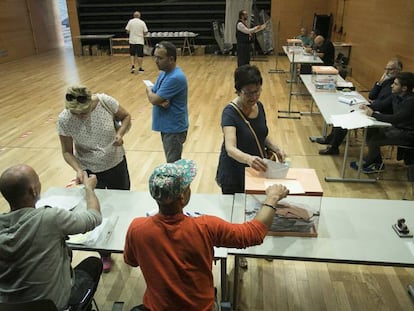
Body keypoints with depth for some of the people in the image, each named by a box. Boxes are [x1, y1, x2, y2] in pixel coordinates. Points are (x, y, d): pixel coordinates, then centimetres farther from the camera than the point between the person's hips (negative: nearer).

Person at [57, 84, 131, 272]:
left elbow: (126, 117, -3)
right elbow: (67, 152, -11)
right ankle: (105, 255, 37)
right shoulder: (64, 120, -21)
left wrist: (120, 133, -22)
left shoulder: (106, 102, -22)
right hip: (90, 172, -1)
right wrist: (78, 170, -28)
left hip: (117, 165, 1)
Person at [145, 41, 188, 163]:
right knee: (172, 162, 21)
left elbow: (153, 99, -22)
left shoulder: (175, 78, -24)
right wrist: (161, 101, -18)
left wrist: (149, 90, 1)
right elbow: (155, 97, 5)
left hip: (174, 128, -9)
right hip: (166, 125, 9)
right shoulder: (164, 73, 8)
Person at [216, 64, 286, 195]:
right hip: (234, 175, -6)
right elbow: (230, 149, -35)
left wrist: (276, 148, -6)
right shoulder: (230, 113, -22)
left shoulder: (259, 106, -2)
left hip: (256, 171, 6)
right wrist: (248, 159, -54)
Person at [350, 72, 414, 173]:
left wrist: (373, 114, -27)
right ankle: (377, 164, 8)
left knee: (374, 140, -19)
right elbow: (382, 106, 13)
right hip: (396, 127, 9)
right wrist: (368, 107, -6)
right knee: (369, 132, -3)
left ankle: (366, 163, 9)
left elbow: (395, 119, -32)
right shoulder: (396, 95, 0)